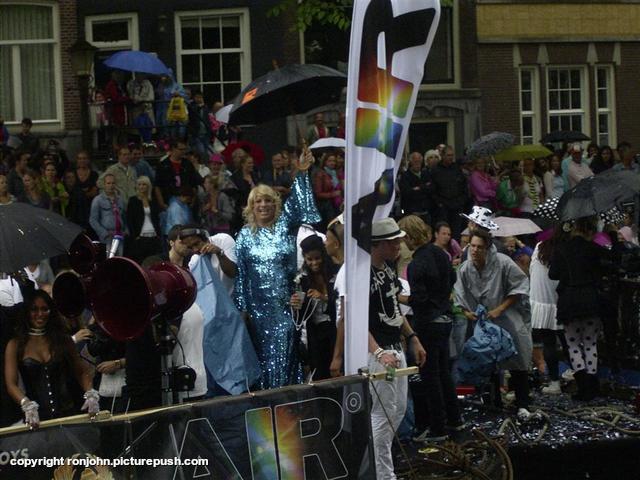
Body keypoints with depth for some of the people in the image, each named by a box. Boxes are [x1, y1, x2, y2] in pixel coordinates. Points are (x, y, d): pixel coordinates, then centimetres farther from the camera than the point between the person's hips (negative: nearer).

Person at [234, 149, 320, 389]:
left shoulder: (284, 227, 5)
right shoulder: (245, 236, 6)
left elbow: (299, 206, -11)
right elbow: (239, 274, 5)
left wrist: (302, 173, -20)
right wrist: (242, 308, 1)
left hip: (285, 304, 0)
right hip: (258, 306, 0)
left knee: (284, 353, -1)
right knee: (263, 352, 3)